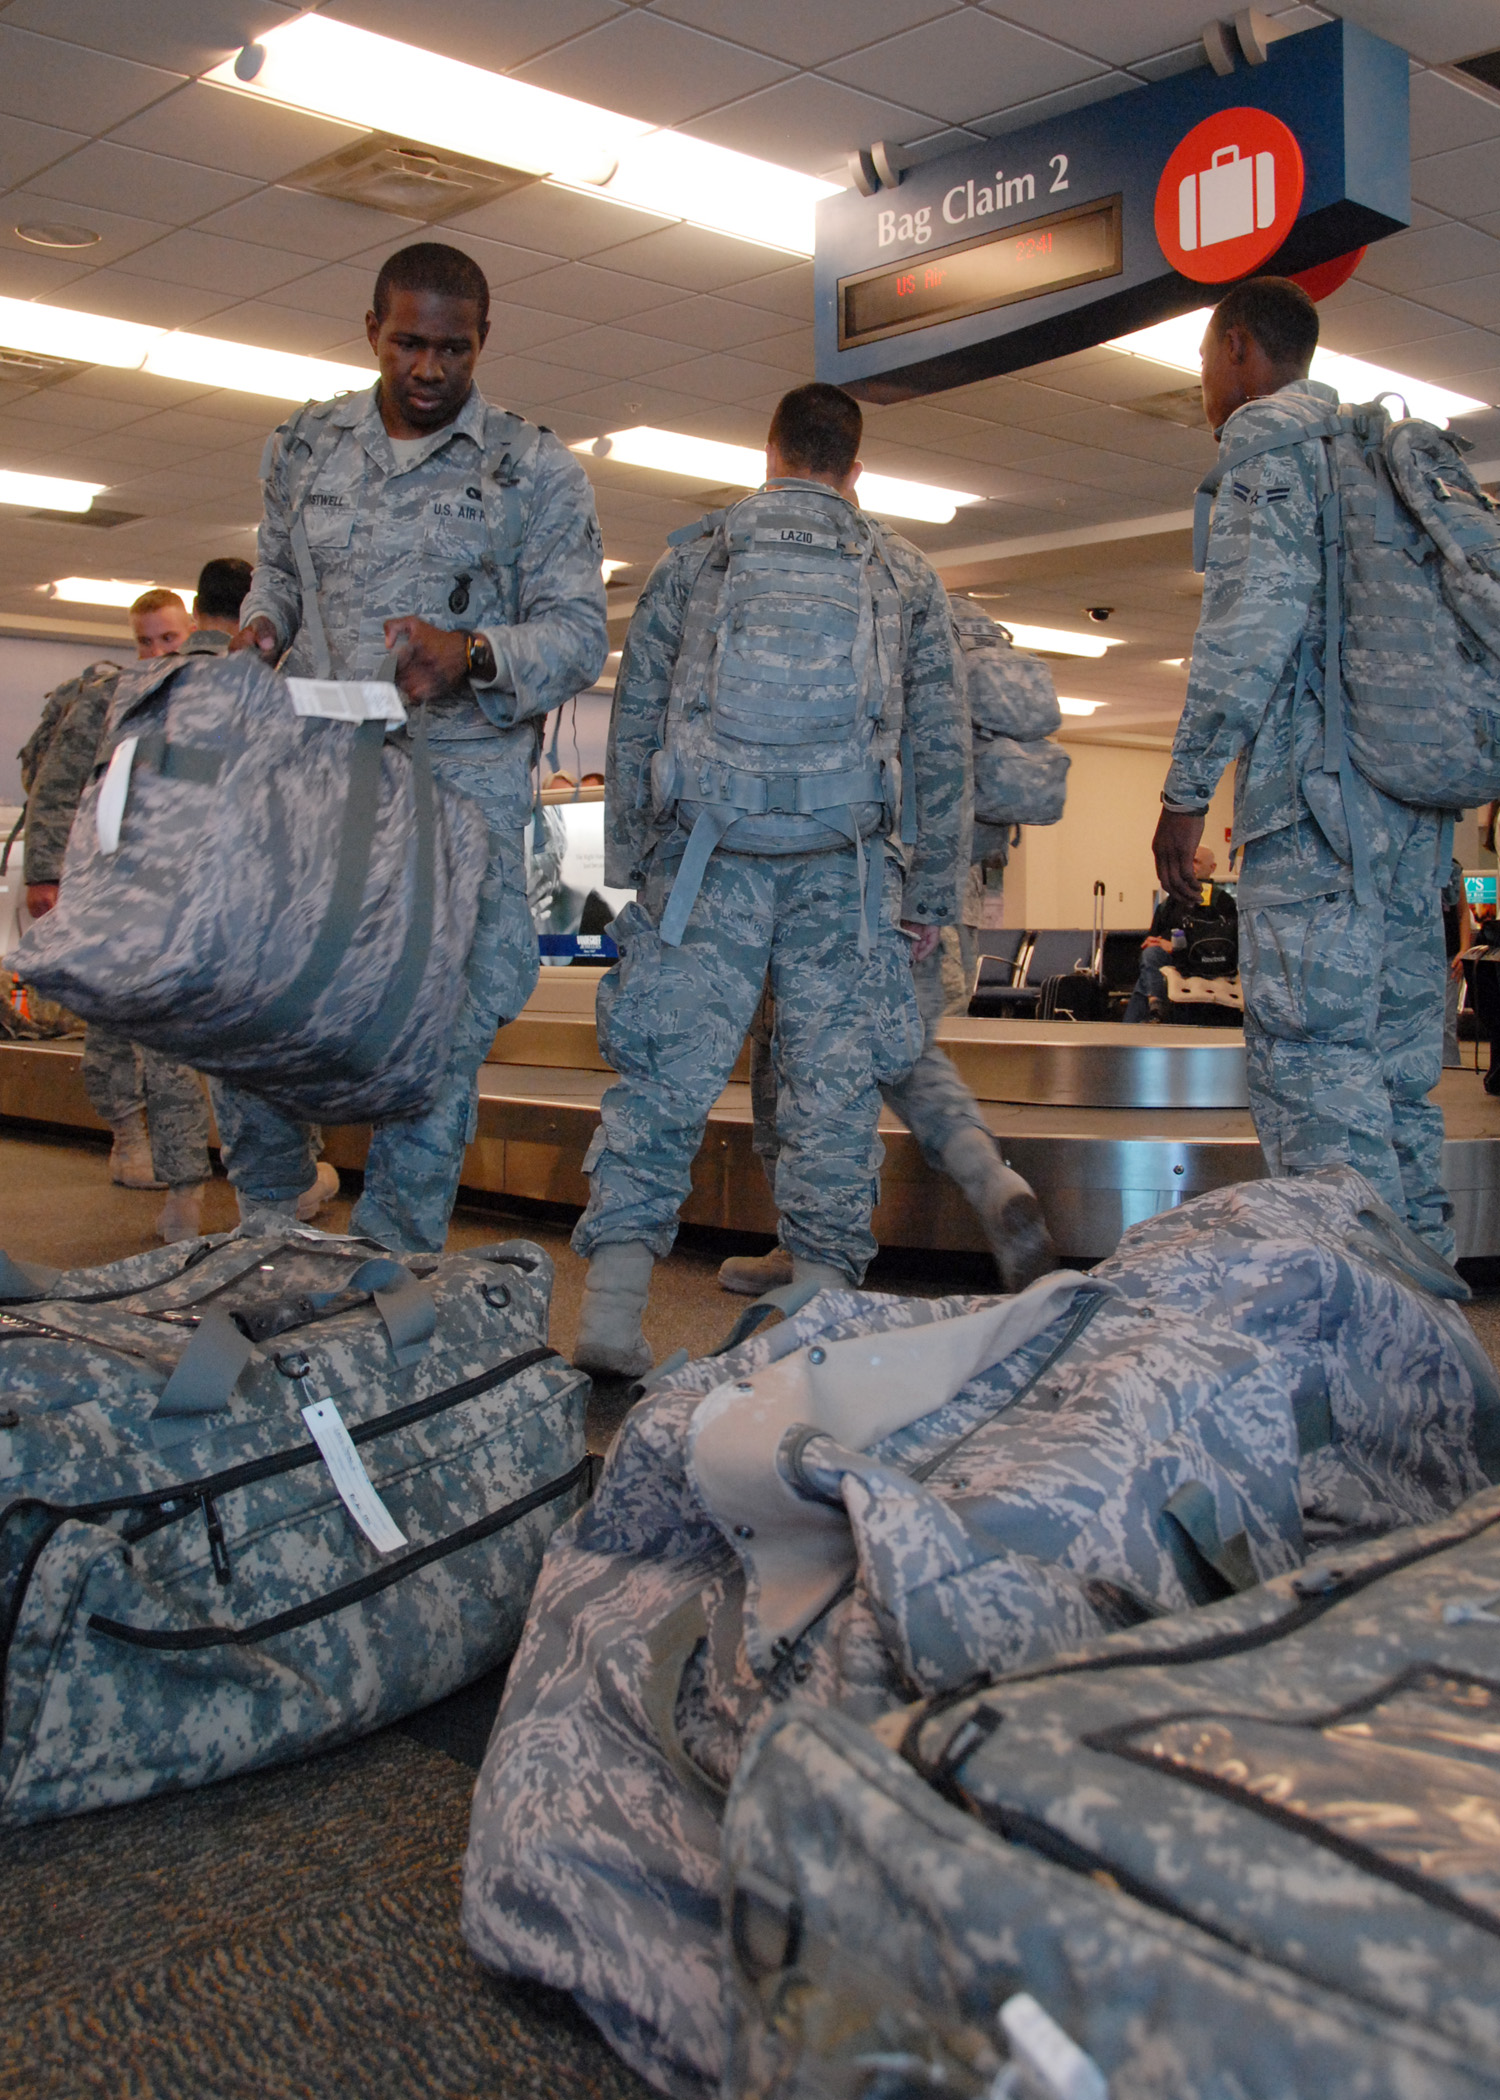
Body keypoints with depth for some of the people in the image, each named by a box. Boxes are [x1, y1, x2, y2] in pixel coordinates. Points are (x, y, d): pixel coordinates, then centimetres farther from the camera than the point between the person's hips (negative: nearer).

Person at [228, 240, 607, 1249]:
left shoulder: (537, 470, 2)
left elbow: (579, 631, -2)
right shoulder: (304, 447, 13)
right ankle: (267, 1213, 20)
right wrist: (263, 625, 4)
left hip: (465, 780, -3)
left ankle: (394, 1265, 6)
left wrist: (471, 655, -20)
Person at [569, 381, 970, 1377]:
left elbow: (633, 726, 11)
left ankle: (612, 1305, -5)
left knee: (662, 1074, 1)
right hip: (844, 862, 0)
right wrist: (934, 900, 15)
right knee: (836, 1082, 6)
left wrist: (629, 867, 15)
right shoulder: (905, 576, 15)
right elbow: (944, 751, 12)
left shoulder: (692, 561, 14)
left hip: (706, 857, 0)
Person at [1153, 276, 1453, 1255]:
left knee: (1315, 1063, -11)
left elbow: (1256, 614, -13)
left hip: (1319, 790, -9)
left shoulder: (1268, 431, 1)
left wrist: (1187, 787, -11)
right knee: (1400, 1075, 9)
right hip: (1417, 802, 9)